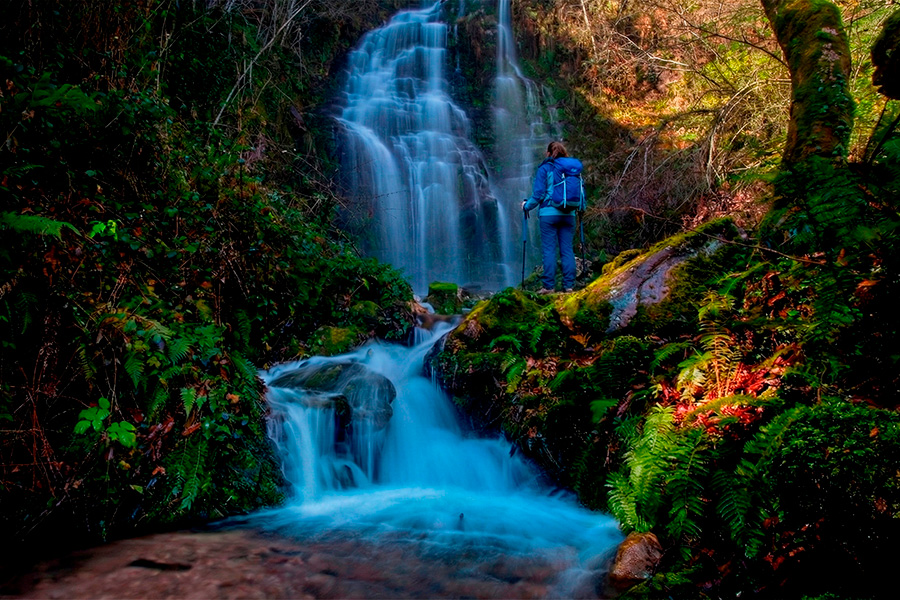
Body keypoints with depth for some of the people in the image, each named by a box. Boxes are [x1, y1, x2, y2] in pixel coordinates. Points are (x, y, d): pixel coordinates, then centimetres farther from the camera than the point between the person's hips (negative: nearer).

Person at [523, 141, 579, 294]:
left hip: (549, 213, -4)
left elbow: (538, 193, -7)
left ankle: (548, 286, -3)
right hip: (568, 215, 4)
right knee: (567, 250, 6)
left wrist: (527, 206, 7)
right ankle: (569, 285, 5)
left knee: (548, 250, -2)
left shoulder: (545, 168, -2)